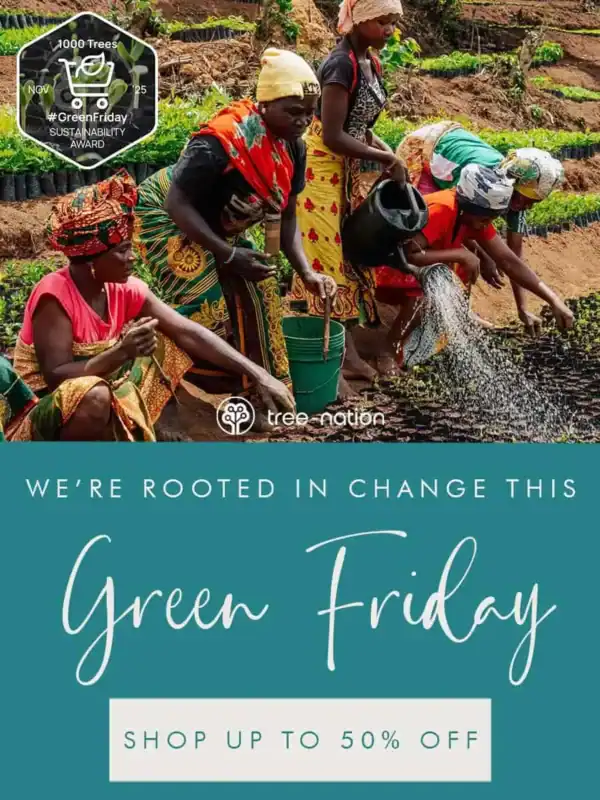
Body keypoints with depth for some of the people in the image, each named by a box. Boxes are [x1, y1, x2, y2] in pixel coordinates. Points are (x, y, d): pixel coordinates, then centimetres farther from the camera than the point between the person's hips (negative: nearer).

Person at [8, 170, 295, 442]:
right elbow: (57, 376, -28)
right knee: (94, 396, -39)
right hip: (44, 413, -7)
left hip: (109, 409, 7)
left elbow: (189, 332, -9)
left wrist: (258, 374, -17)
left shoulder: (126, 289, -5)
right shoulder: (54, 295, -23)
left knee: (165, 347, -1)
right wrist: (122, 352, -40)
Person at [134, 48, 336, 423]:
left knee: (254, 289, 1)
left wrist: (307, 272, -18)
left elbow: (286, 216, -4)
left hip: (215, 227, 8)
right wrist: (228, 255, -33)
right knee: (204, 300, -17)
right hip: (167, 217, -8)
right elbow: (178, 205, -32)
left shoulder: (293, 148, -11)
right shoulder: (221, 142, -36)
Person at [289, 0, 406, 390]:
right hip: (323, 169, -9)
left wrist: (389, 154, -1)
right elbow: (333, 136, -24)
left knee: (349, 257, 12)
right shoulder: (342, 65, -21)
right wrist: (387, 159, -17)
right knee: (327, 261, -5)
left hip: (350, 172, 9)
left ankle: (346, 352, 19)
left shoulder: (370, 63, 8)